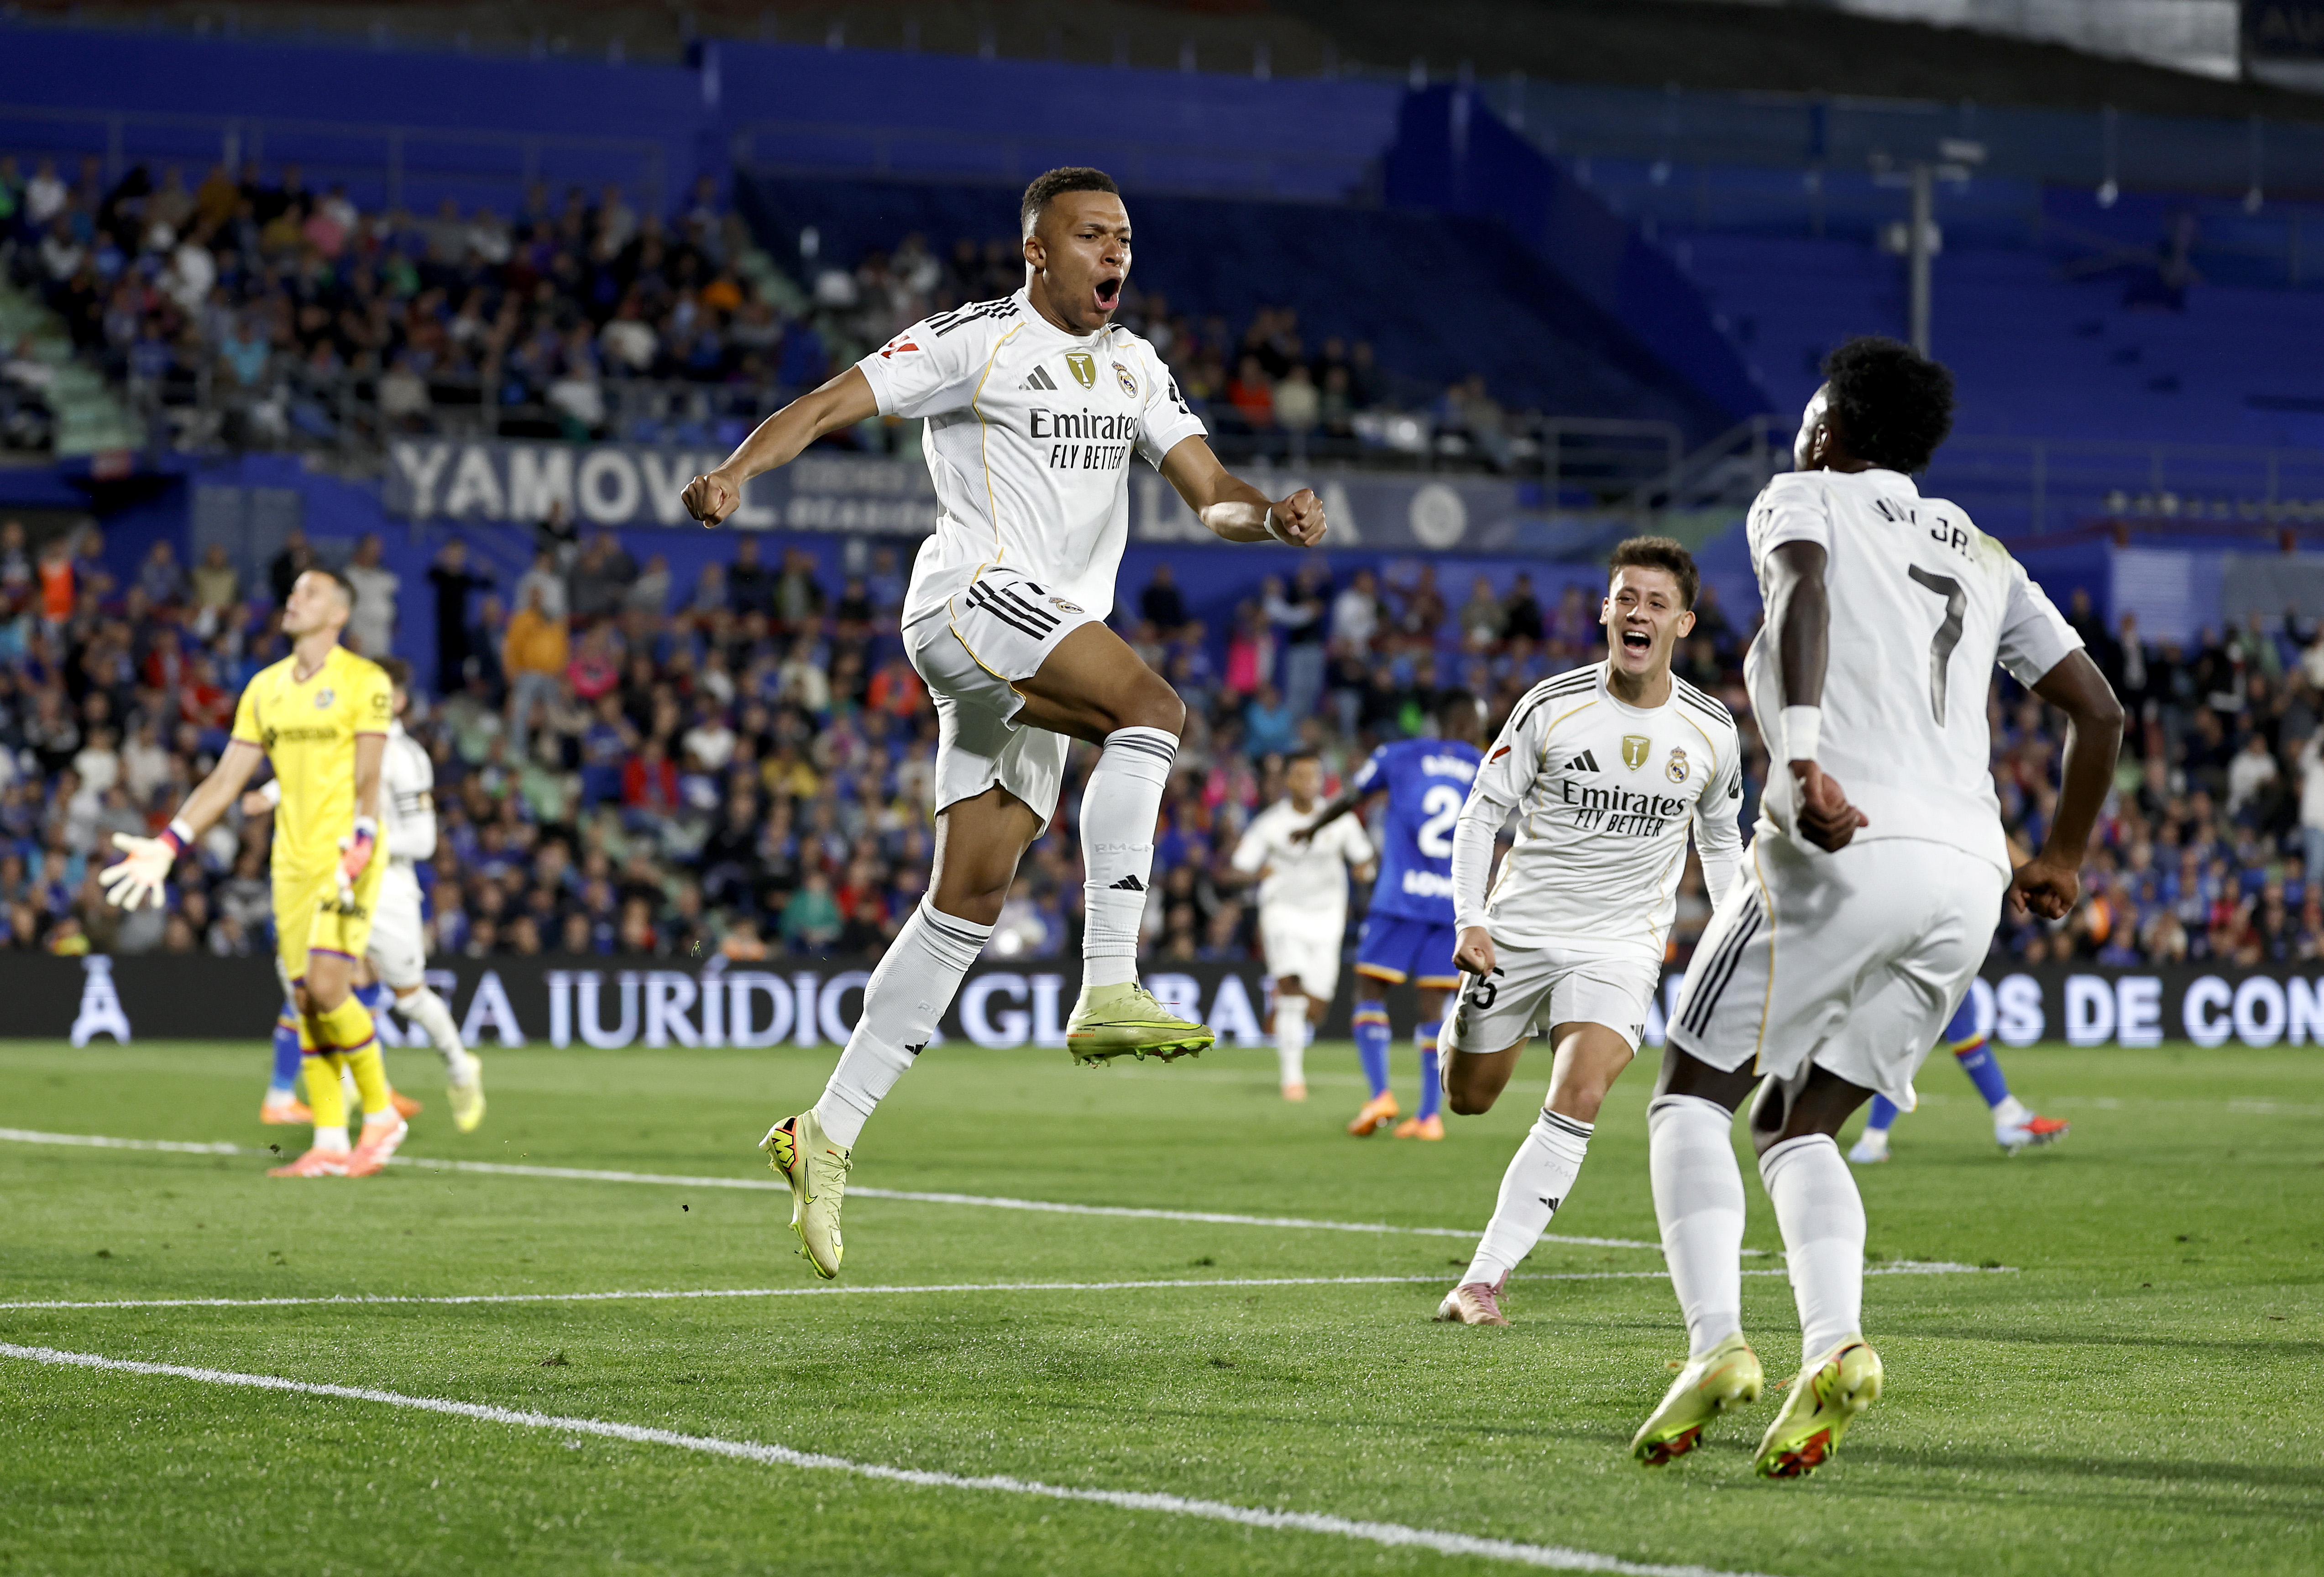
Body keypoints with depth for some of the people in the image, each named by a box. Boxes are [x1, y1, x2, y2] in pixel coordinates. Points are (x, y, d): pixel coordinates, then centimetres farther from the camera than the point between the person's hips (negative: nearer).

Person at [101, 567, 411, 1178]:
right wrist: (167, 847, 7)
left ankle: (381, 1114, -1)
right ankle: (330, 1144, 5)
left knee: (327, 985, -17)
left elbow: (368, 780, -12)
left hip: (348, 854, -6)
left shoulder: (365, 681, -5)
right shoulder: (266, 687, 12)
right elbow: (226, 779, 13)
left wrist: (359, 850, -27)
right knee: (305, 999, 2)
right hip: (293, 861, 6)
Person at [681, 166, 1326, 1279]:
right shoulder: (978, 341, -2)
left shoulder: (1133, 367, 19)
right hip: (973, 596, -8)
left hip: (1040, 664, 8)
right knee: (1151, 709, -30)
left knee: (967, 904, 4)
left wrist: (1271, 517, -11)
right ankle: (1110, 988, -35)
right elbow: (829, 405, -9)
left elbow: (1210, 495, 13)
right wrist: (735, 471, -27)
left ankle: (829, 1132, 9)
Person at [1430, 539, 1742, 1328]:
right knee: (1469, 1099, 11)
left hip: (1622, 943, 0)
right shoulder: (1552, 706, -10)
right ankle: (1466, 1029, 50)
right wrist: (1469, 921, -14)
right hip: (1521, 927, 0)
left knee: (1577, 1101, -21)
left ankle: (1483, 1277, -17)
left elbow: (1721, 841, 14)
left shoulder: (1711, 733, -4)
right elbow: (1481, 812, -3)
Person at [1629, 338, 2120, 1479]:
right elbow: (2099, 711, 24)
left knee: (1690, 1099, 5)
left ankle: (1714, 1344, -16)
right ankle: (1834, 1345, -13)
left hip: (1849, 851, -6)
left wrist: (1802, 759, -26)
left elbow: (1801, 593, -13)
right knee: (1795, 1128, 13)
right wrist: (2062, 859, 37)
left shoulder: (1804, 499, 11)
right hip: (1971, 875, 6)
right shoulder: (1983, 558, 27)